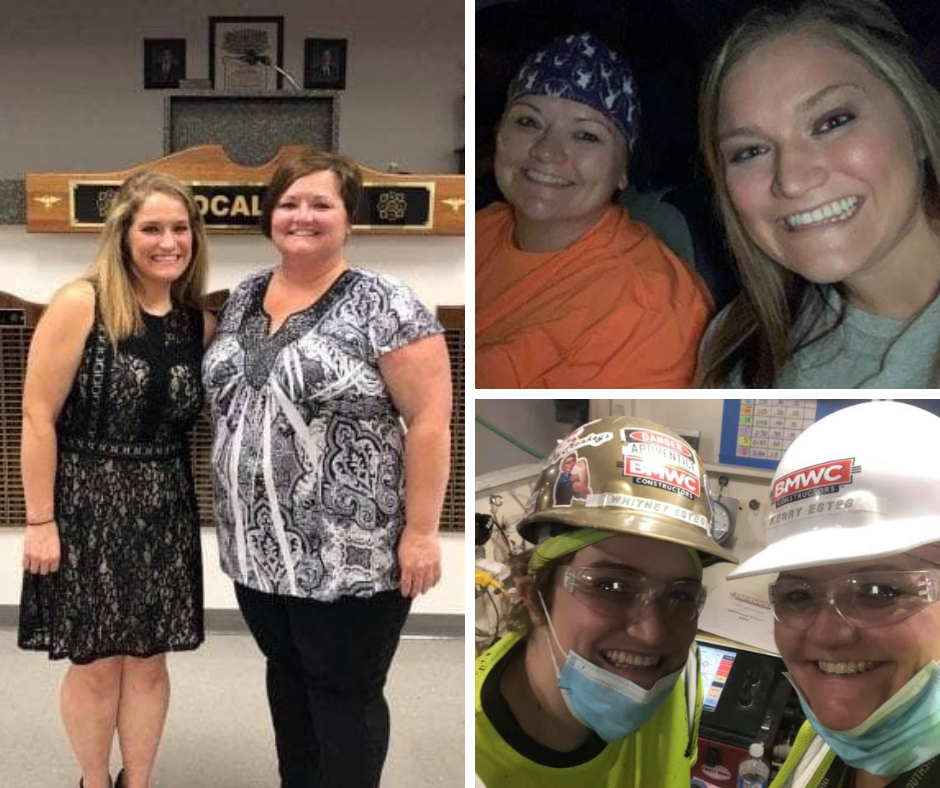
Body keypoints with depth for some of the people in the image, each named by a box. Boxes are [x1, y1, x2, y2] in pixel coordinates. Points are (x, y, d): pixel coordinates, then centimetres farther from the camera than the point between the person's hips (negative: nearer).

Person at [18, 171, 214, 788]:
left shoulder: (200, 323, 3)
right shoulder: (80, 305, -12)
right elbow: (38, 416, -13)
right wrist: (40, 521, -14)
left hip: (164, 511, 4)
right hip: (87, 507, -4)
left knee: (148, 661, 13)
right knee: (95, 663, 8)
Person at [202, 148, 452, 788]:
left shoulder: (383, 305, -13)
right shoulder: (244, 298, 9)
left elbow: (429, 420, -15)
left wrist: (420, 531, -17)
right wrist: (232, 510, 17)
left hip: (349, 553, -7)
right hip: (257, 545, 7)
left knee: (344, 693, 8)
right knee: (286, 676, 21)